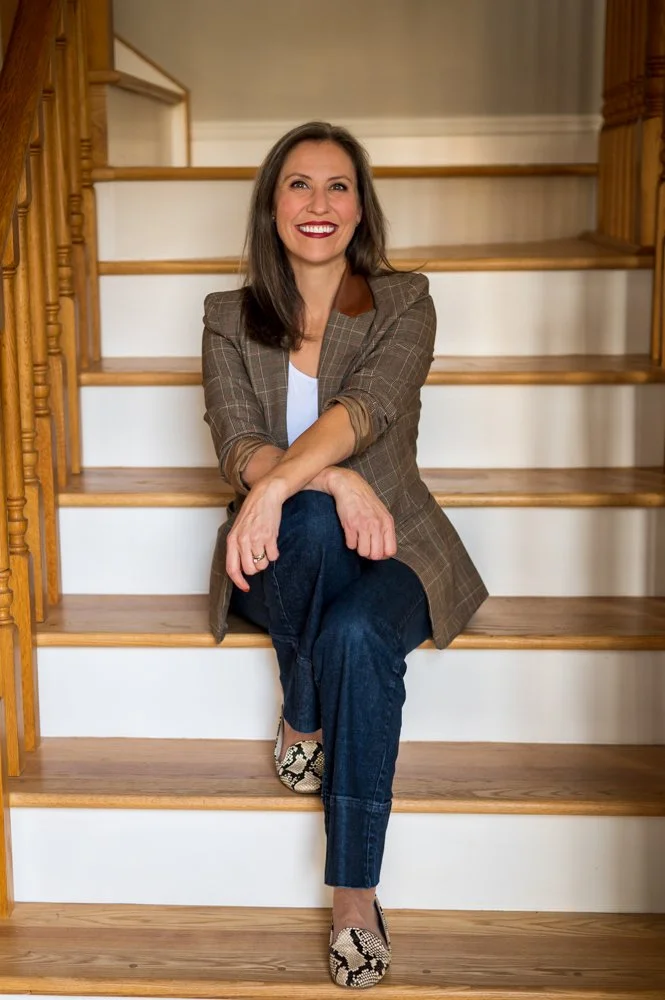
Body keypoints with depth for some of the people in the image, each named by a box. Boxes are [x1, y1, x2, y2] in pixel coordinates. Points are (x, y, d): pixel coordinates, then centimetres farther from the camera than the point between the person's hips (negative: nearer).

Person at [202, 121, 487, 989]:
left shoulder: (404, 303, 2)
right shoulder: (230, 318, 6)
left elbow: (365, 406, -18)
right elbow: (237, 442, -9)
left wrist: (279, 480, -38)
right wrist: (336, 480, -29)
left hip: (388, 548, 0)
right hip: (284, 558, 1)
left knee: (357, 637, -35)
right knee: (314, 517, -36)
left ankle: (356, 897, -23)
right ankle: (302, 718, -13)